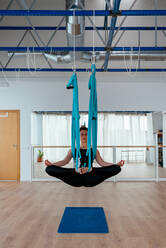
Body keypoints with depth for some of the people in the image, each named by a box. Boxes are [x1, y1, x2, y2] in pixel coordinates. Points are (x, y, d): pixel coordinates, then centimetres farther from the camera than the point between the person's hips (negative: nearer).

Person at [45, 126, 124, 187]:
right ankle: (76, 170, -30)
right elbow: (65, 161, 8)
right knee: (49, 169, -22)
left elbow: (101, 162, 7)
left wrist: (117, 164, -9)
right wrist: (51, 164, -10)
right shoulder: (73, 150, 19)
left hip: (90, 180, 0)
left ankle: (91, 169, -26)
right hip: (76, 180, 0)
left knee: (116, 169, -22)